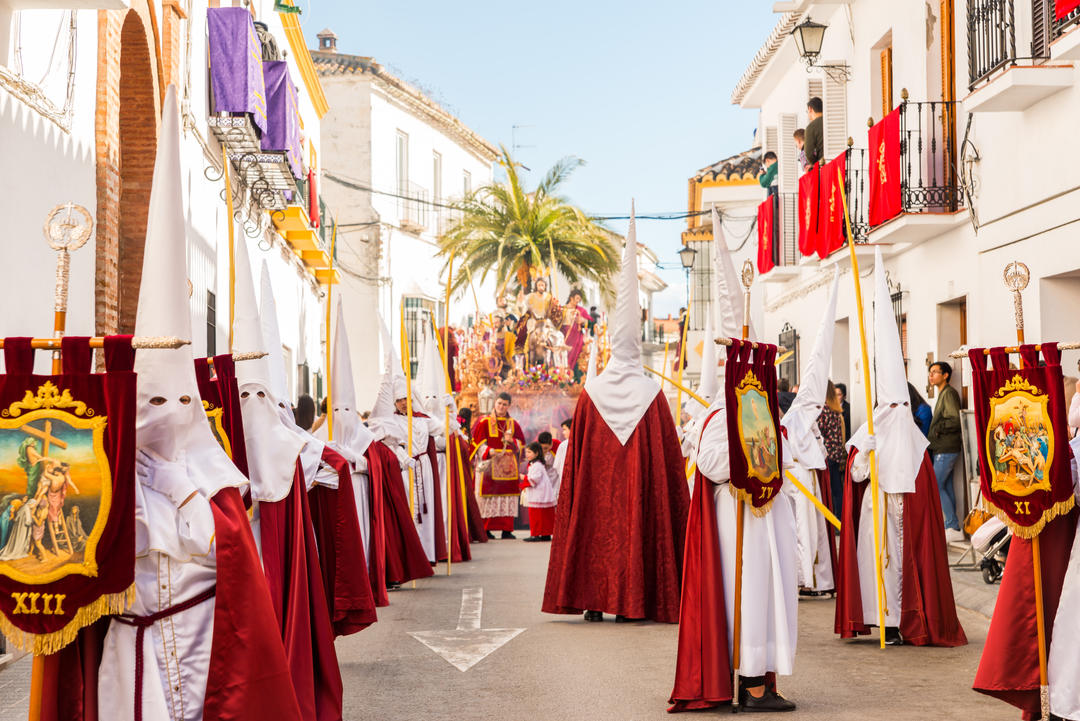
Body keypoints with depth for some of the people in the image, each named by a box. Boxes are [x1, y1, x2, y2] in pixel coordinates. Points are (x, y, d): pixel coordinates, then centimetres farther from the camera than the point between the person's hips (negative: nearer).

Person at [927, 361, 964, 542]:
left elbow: (956, 421, -20)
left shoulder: (949, 393, -11)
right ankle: (952, 527, 12)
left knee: (935, 486, -11)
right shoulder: (943, 394, 20)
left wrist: (937, 429, -11)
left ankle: (954, 528, -10)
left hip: (946, 450, -10)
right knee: (946, 487, 9)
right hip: (941, 449, 10)